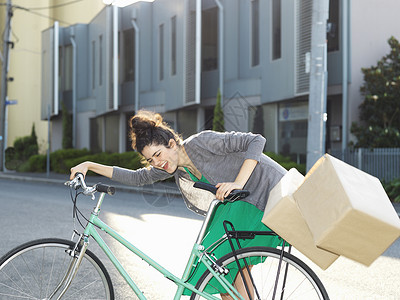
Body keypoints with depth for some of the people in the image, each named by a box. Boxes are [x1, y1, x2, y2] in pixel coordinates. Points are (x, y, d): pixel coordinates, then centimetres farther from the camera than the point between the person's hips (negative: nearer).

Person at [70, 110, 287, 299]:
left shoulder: (202, 142, -22)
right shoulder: (175, 167, 2)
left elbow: (256, 141, -25)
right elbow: (137, 177, 9)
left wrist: (238, 184, -32)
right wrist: (89, 166, 4)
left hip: (264, 194, -8)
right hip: (235, 204, 8)